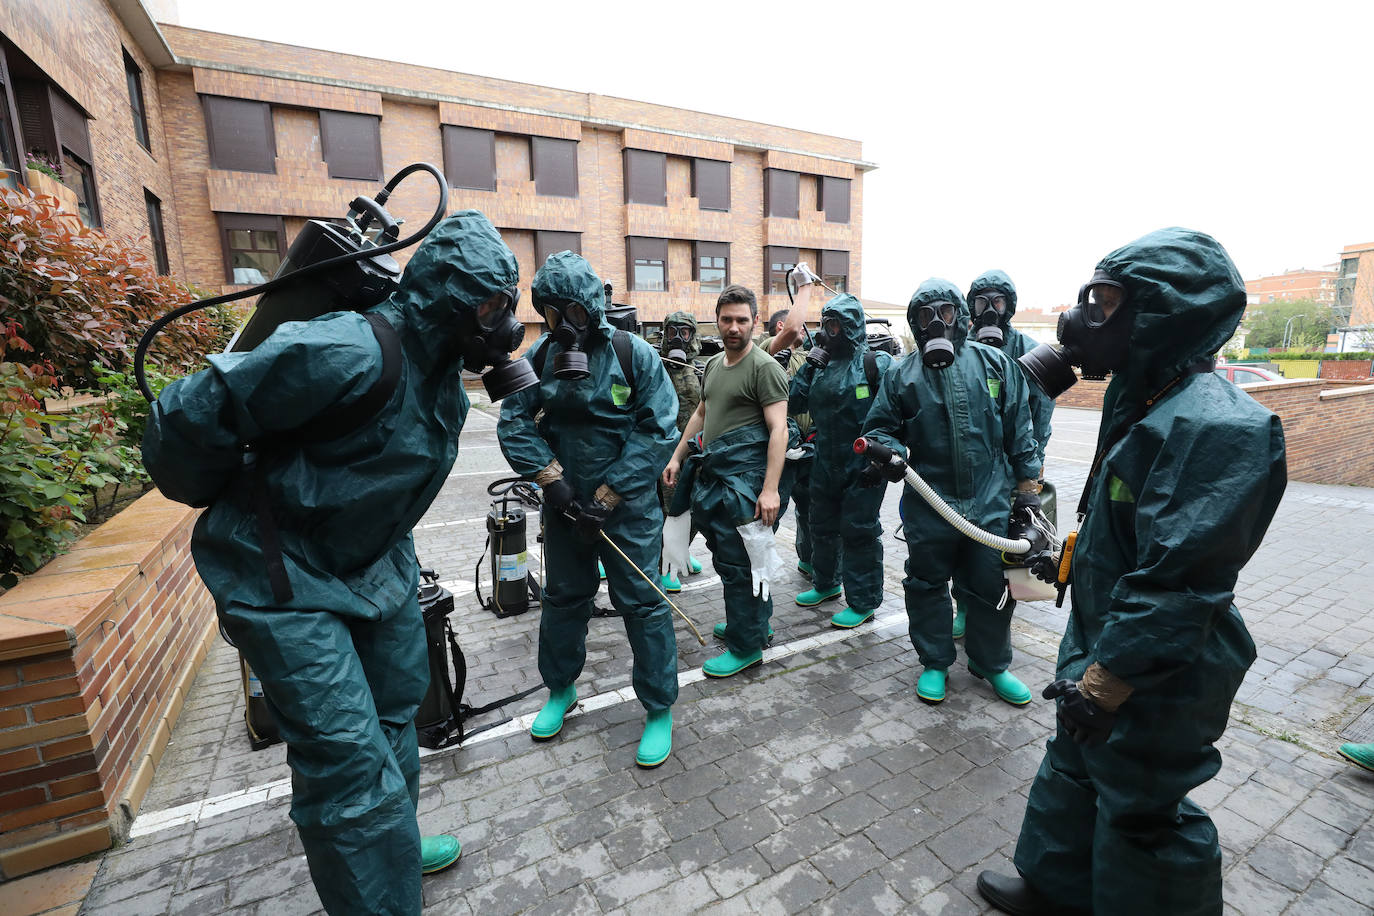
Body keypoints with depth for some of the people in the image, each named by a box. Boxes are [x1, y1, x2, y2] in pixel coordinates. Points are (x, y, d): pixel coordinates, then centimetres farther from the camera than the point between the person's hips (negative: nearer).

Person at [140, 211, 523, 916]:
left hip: (376, 561, 9)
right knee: (351, 762, -5)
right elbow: (187, 419, -20)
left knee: (393, 715, 22)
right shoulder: (350, 352, -29)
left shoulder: (443, 368, -1)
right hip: (285, 582, -8)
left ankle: (392, 846, 46)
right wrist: (232, 502, -7)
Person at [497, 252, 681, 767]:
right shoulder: (541, 355, 0)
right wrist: (552, 477, -13)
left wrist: (608, 495, -17)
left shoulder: (633, 353, -11)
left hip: (628, 506, -4)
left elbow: (658, 430, -15)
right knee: (563, 598, 18)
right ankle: (560, 690, 43)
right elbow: (514, 422, -1)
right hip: (565, 502, 4)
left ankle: (659, 710, 23)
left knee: (641, 603, 2)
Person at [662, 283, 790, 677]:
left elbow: (778, 429, -15)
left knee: (735, 562, -2)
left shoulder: (764, 367, -9)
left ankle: (746, 646, 14)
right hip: (713, 473, 8)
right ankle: (754, 622, 36)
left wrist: (770, 489, -22)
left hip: (744, 479, -8)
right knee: (725, 555, 17)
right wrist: (677, 457, 20)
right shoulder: (713, 364, 16)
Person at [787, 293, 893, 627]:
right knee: (823, 525, 19)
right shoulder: (823, 365, 10)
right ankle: (826, 583, 40)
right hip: (826, 462, 7)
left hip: (862, 465, -7)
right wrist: (810, 363, -2)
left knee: (858, 531, 1)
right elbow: (794, 403, 5)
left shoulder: (876, 363, -9)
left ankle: (863, 601, 17)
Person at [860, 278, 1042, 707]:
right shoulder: (902, 375, 2)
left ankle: (991, 663, 36)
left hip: (990, 503, 1)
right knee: (927, 585, 12)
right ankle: (935, 663, 33)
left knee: (992, 587, 12)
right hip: (928, 506, 0)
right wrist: (891, 449, -17)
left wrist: (1028, 489, 5)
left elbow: (1020, 432, 7)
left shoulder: (995, 364, 4)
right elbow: (880, 428, 6)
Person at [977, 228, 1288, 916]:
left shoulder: (1215, 426, -26)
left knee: (1141, 807, 12)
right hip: (1104, 640, 9)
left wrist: (1103, 681, -23)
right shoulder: (1143, 400, 5)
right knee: (1075, 766, 23)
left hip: (1156, 676, -9)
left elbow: (1176, 584, -28)